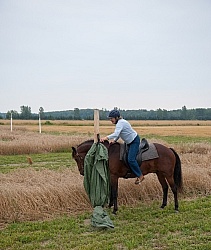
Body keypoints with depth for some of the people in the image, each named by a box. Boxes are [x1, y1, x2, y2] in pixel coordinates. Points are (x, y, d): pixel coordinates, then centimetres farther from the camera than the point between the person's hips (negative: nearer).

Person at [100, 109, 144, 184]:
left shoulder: (121, 123, -23)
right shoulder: (119, 122, 8)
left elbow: (116, 134, -36)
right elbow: (118, 134, 14)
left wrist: (106, 138, -44)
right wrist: (114, 141, -1)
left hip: (135, 141, -11)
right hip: (129, 142, 11)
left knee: (131, 159, -18)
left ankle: (140, 176, -8)